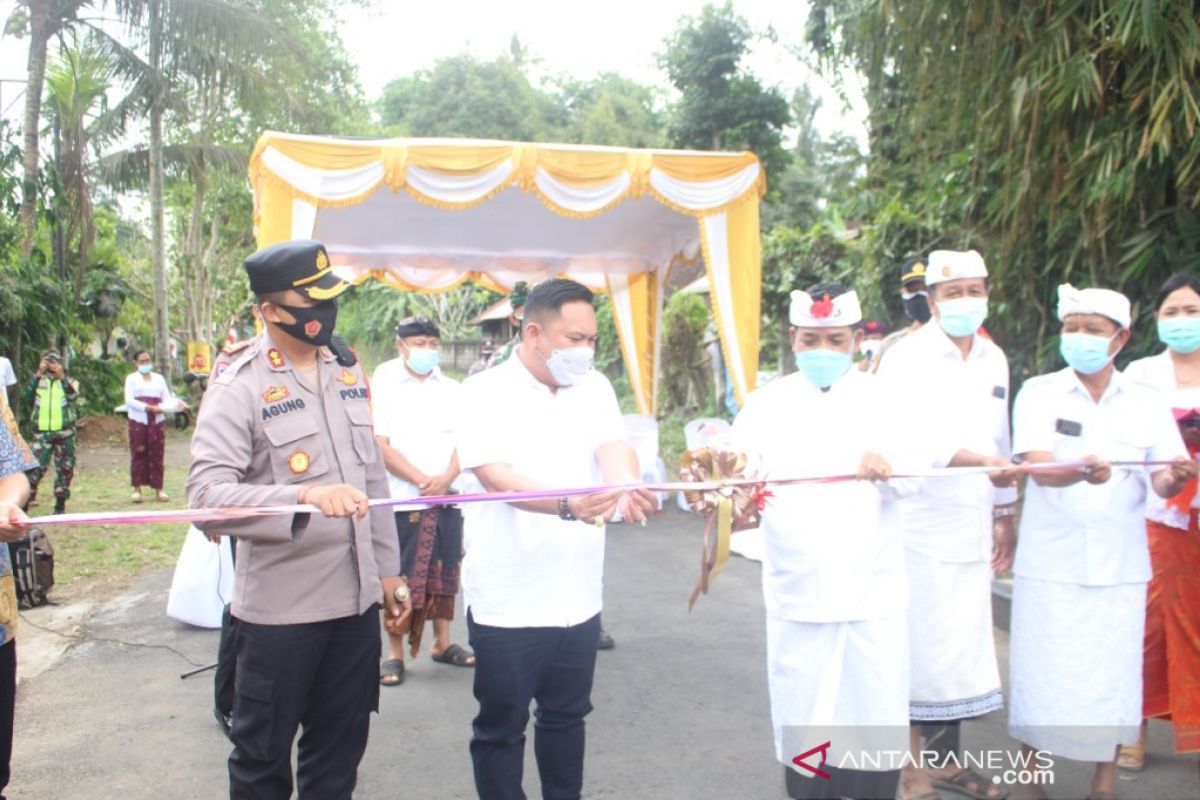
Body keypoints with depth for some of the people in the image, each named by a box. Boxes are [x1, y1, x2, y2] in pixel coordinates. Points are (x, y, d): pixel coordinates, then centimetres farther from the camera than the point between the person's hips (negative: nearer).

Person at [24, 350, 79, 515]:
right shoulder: (39, 381, 9)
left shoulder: (70, 381, 8)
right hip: (42, 432, 0)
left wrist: (61, 376, -20)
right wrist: (38, 373, -15)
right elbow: (28, 393, -11)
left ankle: (60, 504, 14)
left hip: (65, 432, 1)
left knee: (65, 467, 4)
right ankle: (25, 500, -3)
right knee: (37, 466, -9)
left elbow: (73, 395, -14)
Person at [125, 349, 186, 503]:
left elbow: (167, 399, 8)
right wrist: (148, 407, -19)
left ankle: (158, 489, 4)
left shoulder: (159, 378, 16)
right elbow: (129, 400, -6)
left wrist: (177, 403, -14)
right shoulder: (131, 378, 7)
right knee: (138, 454, -2)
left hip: (157, 421, 2)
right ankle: (137, 489, 3)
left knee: (156, 455, 2)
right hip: (138, 420, -2)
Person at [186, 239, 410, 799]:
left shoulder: (348, 373, 8)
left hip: (356, 600, 5)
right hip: (279, 609, -5)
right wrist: (304, 497, -39)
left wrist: (388, 567, 14)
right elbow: (206, 495, -24)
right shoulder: (238, 389, -12)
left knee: (340, 751, 18)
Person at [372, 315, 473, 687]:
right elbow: (380, 445, -8)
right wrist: (422, 480, -16)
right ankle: (395, 654, 11)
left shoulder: (452, 389, 10)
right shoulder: (383, 385, -2)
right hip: (400, 497, -4)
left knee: (444, 570, 12)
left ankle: (443, 643, 26)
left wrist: (445, 479, -13)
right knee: (398, 576, 0)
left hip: (447, 496, 4)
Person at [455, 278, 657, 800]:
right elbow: (494, 475, -23)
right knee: (501, 728, 11)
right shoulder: (488, 391, -11)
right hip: (509, 600, -5)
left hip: (578, 596, 5)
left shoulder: (594, 388, 3)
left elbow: (613, 447, -12)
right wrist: (568, 505, -38)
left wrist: (628, 487, -35)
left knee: (566, 717, 21)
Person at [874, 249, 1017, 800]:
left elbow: (998, 438, 17)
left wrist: (1004, 514, 19)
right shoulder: (907, 358, -9)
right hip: (919, 523, -6)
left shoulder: (994, 358, 11)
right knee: (916, 646, -1)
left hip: (972, 526, 6)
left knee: (960, 646, 12)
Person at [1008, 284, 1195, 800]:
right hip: (1050, 563, -2)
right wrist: (1083, 472, -36)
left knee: (1112, 673, 6)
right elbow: (1040, 469, -15)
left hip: (1119, 564, 2)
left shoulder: (1147, 403, 4)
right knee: (1040, 674, 2)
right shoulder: (1039, 393, -2)